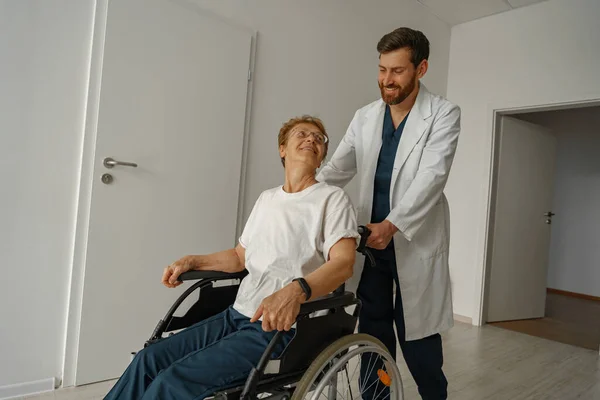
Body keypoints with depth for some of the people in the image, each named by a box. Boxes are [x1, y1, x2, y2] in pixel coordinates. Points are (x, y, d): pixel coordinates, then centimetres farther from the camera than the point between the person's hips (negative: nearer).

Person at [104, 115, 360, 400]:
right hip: (237, 315, 7)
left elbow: (343, 263, -16)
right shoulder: (267, 198, 18)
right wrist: (192, 262, 10)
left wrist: (296, 290, -34)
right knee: (149, 359, -5)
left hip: (282, 326, -6)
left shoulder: (332, 198, -3)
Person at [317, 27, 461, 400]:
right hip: (371, 239, 4)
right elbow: (337, 169, 3)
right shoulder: (365, 117, 7)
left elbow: (432, 176, -16)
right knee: (372, 333, 13)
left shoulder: (444, 114, -5)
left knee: (417, 336, 6)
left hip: (416, 241, -3)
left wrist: (391, 225, -27)